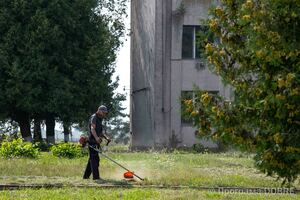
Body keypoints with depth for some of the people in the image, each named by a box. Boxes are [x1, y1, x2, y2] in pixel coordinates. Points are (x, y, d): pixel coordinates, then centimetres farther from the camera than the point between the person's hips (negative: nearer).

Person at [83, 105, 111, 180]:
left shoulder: (99, 119, 23)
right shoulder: (94, 117, -7)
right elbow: (92, 129, -22)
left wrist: (106, 137, 8)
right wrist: (96, 137, -38)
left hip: (96, 142, 10)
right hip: (92, 141, -10)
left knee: (92, 159, 12)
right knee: (94, 158, -12)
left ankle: (86, 176, 18)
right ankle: (96, 176, -14)